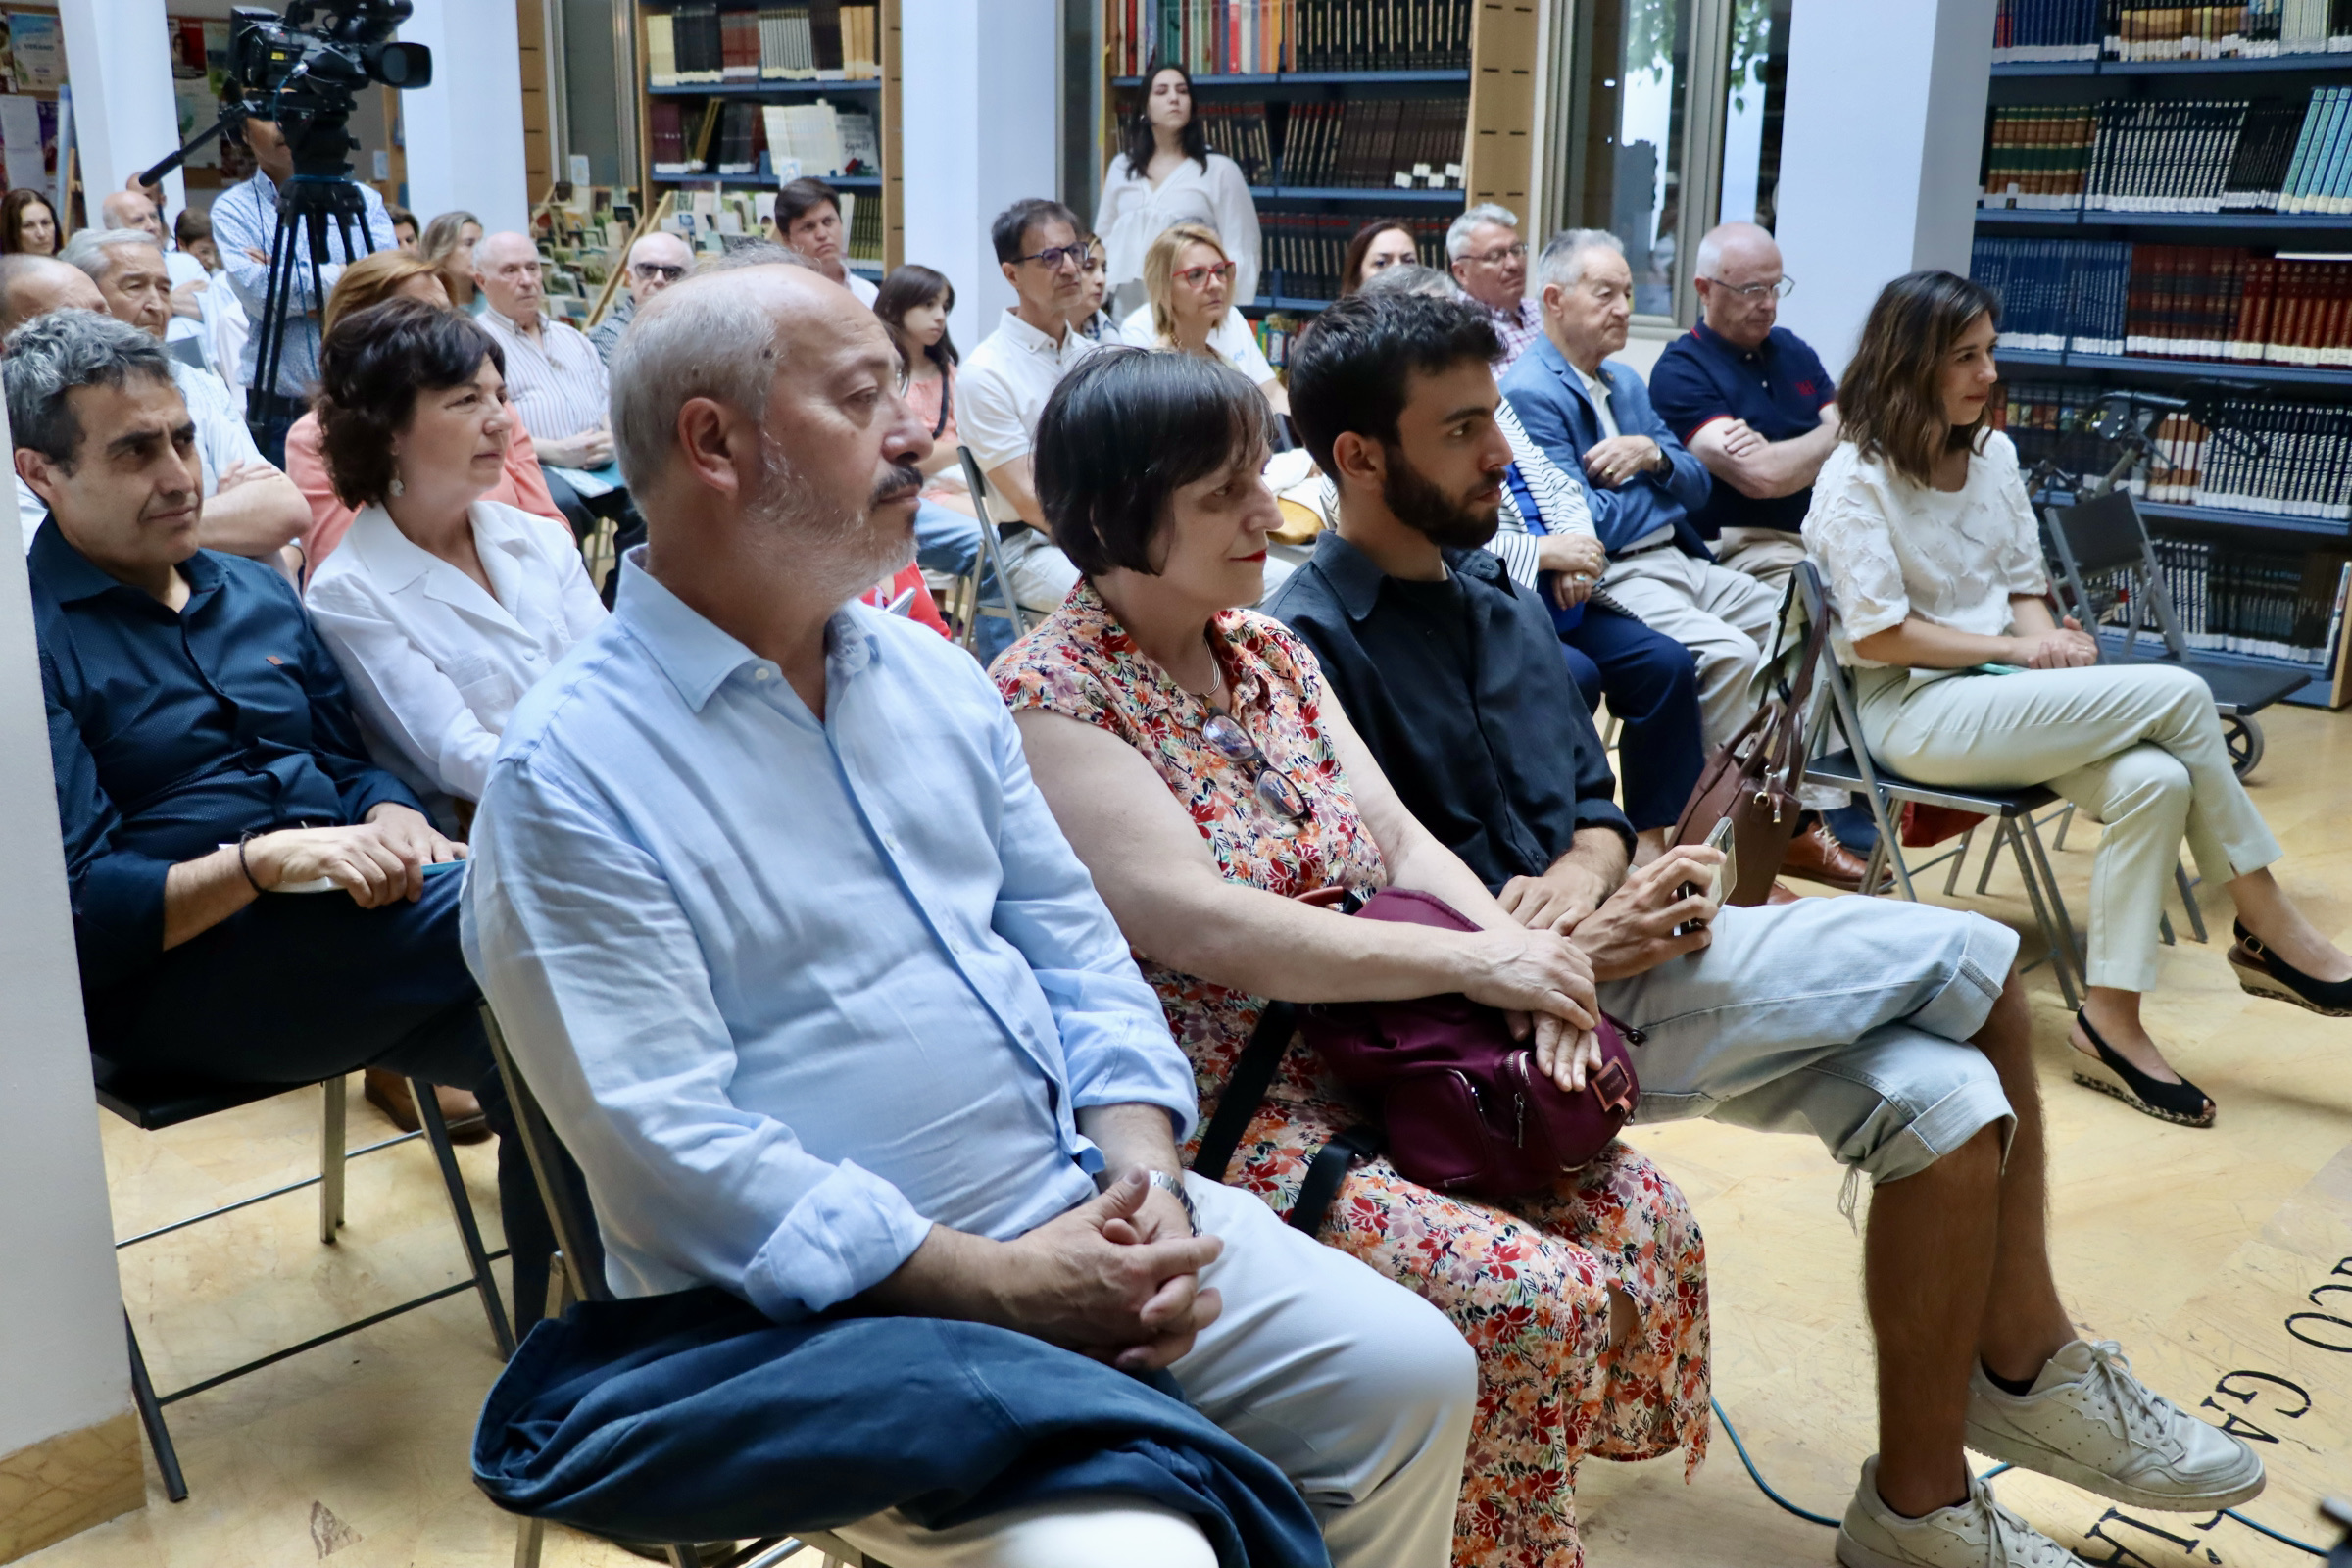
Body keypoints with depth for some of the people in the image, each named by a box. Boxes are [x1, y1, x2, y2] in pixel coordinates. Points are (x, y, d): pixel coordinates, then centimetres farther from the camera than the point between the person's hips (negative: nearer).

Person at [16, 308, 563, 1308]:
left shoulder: (256, 595, 19)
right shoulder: (34, 643, -4)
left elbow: (352, 759, 19)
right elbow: (79, 909, -10)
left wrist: (390, 818, -4)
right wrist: (266, 861, -22)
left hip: (347, 913, 6)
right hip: (176, 971, -6)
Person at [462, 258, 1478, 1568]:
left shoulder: (929, 673, 9)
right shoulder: (571, 774, -14)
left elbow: (1072, 942, 11)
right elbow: (668, 1140, -19)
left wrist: (1140, 1169, -7)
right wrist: (1001, 1286, -20)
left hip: (1078, 1205, 7)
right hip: (843, 1303, -6)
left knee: (1411, 1372, 2)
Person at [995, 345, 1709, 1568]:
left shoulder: (1268, 651, 10)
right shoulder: (1050, 696, -13)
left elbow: (1404, 845, 6)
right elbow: (1199, 924, -23)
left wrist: (1523, 961, -14)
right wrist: (1471, 964, -20)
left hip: (1377, 1067, 8)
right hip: (1221, 1124, -7)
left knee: (1649, 1225, -4)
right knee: (1537, 1298, -20)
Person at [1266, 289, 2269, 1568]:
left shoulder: (1497, 598, 14)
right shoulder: (1309, 645, -13)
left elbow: (1592, 808, 15)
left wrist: (1581, 871, -9)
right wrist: (1567, 945, -20)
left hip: (1601, 944, 8)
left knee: (1945, 1096, -9)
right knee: (1969, 958, -10)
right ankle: (2032, 1365, 10)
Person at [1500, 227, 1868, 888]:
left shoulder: (1626, 381, 21)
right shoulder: (1532, 392, -8)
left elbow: (1697, 485, 18)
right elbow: (1586, 522, -16)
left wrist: (1653, 456, -5)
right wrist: (1659, 491, 2)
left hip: (1680, 561, 9)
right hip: (1610, 579, -9)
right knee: (1730, 654, -29)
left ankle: (1809, 819, -1)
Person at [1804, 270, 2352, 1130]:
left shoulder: (1993, 453, 12)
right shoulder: (1856, 479, -9)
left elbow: (2026, 587, 14)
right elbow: (1877, 637, -13)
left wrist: (2051, 640, -9)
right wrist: (2017, 650, -13)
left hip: (2003, 695, 7)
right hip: (1913, 712, -7)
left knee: (2154, 779, -25)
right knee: (2178, 694, -21)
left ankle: (2112, 1021, -18)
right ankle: (2275, 937, -7)